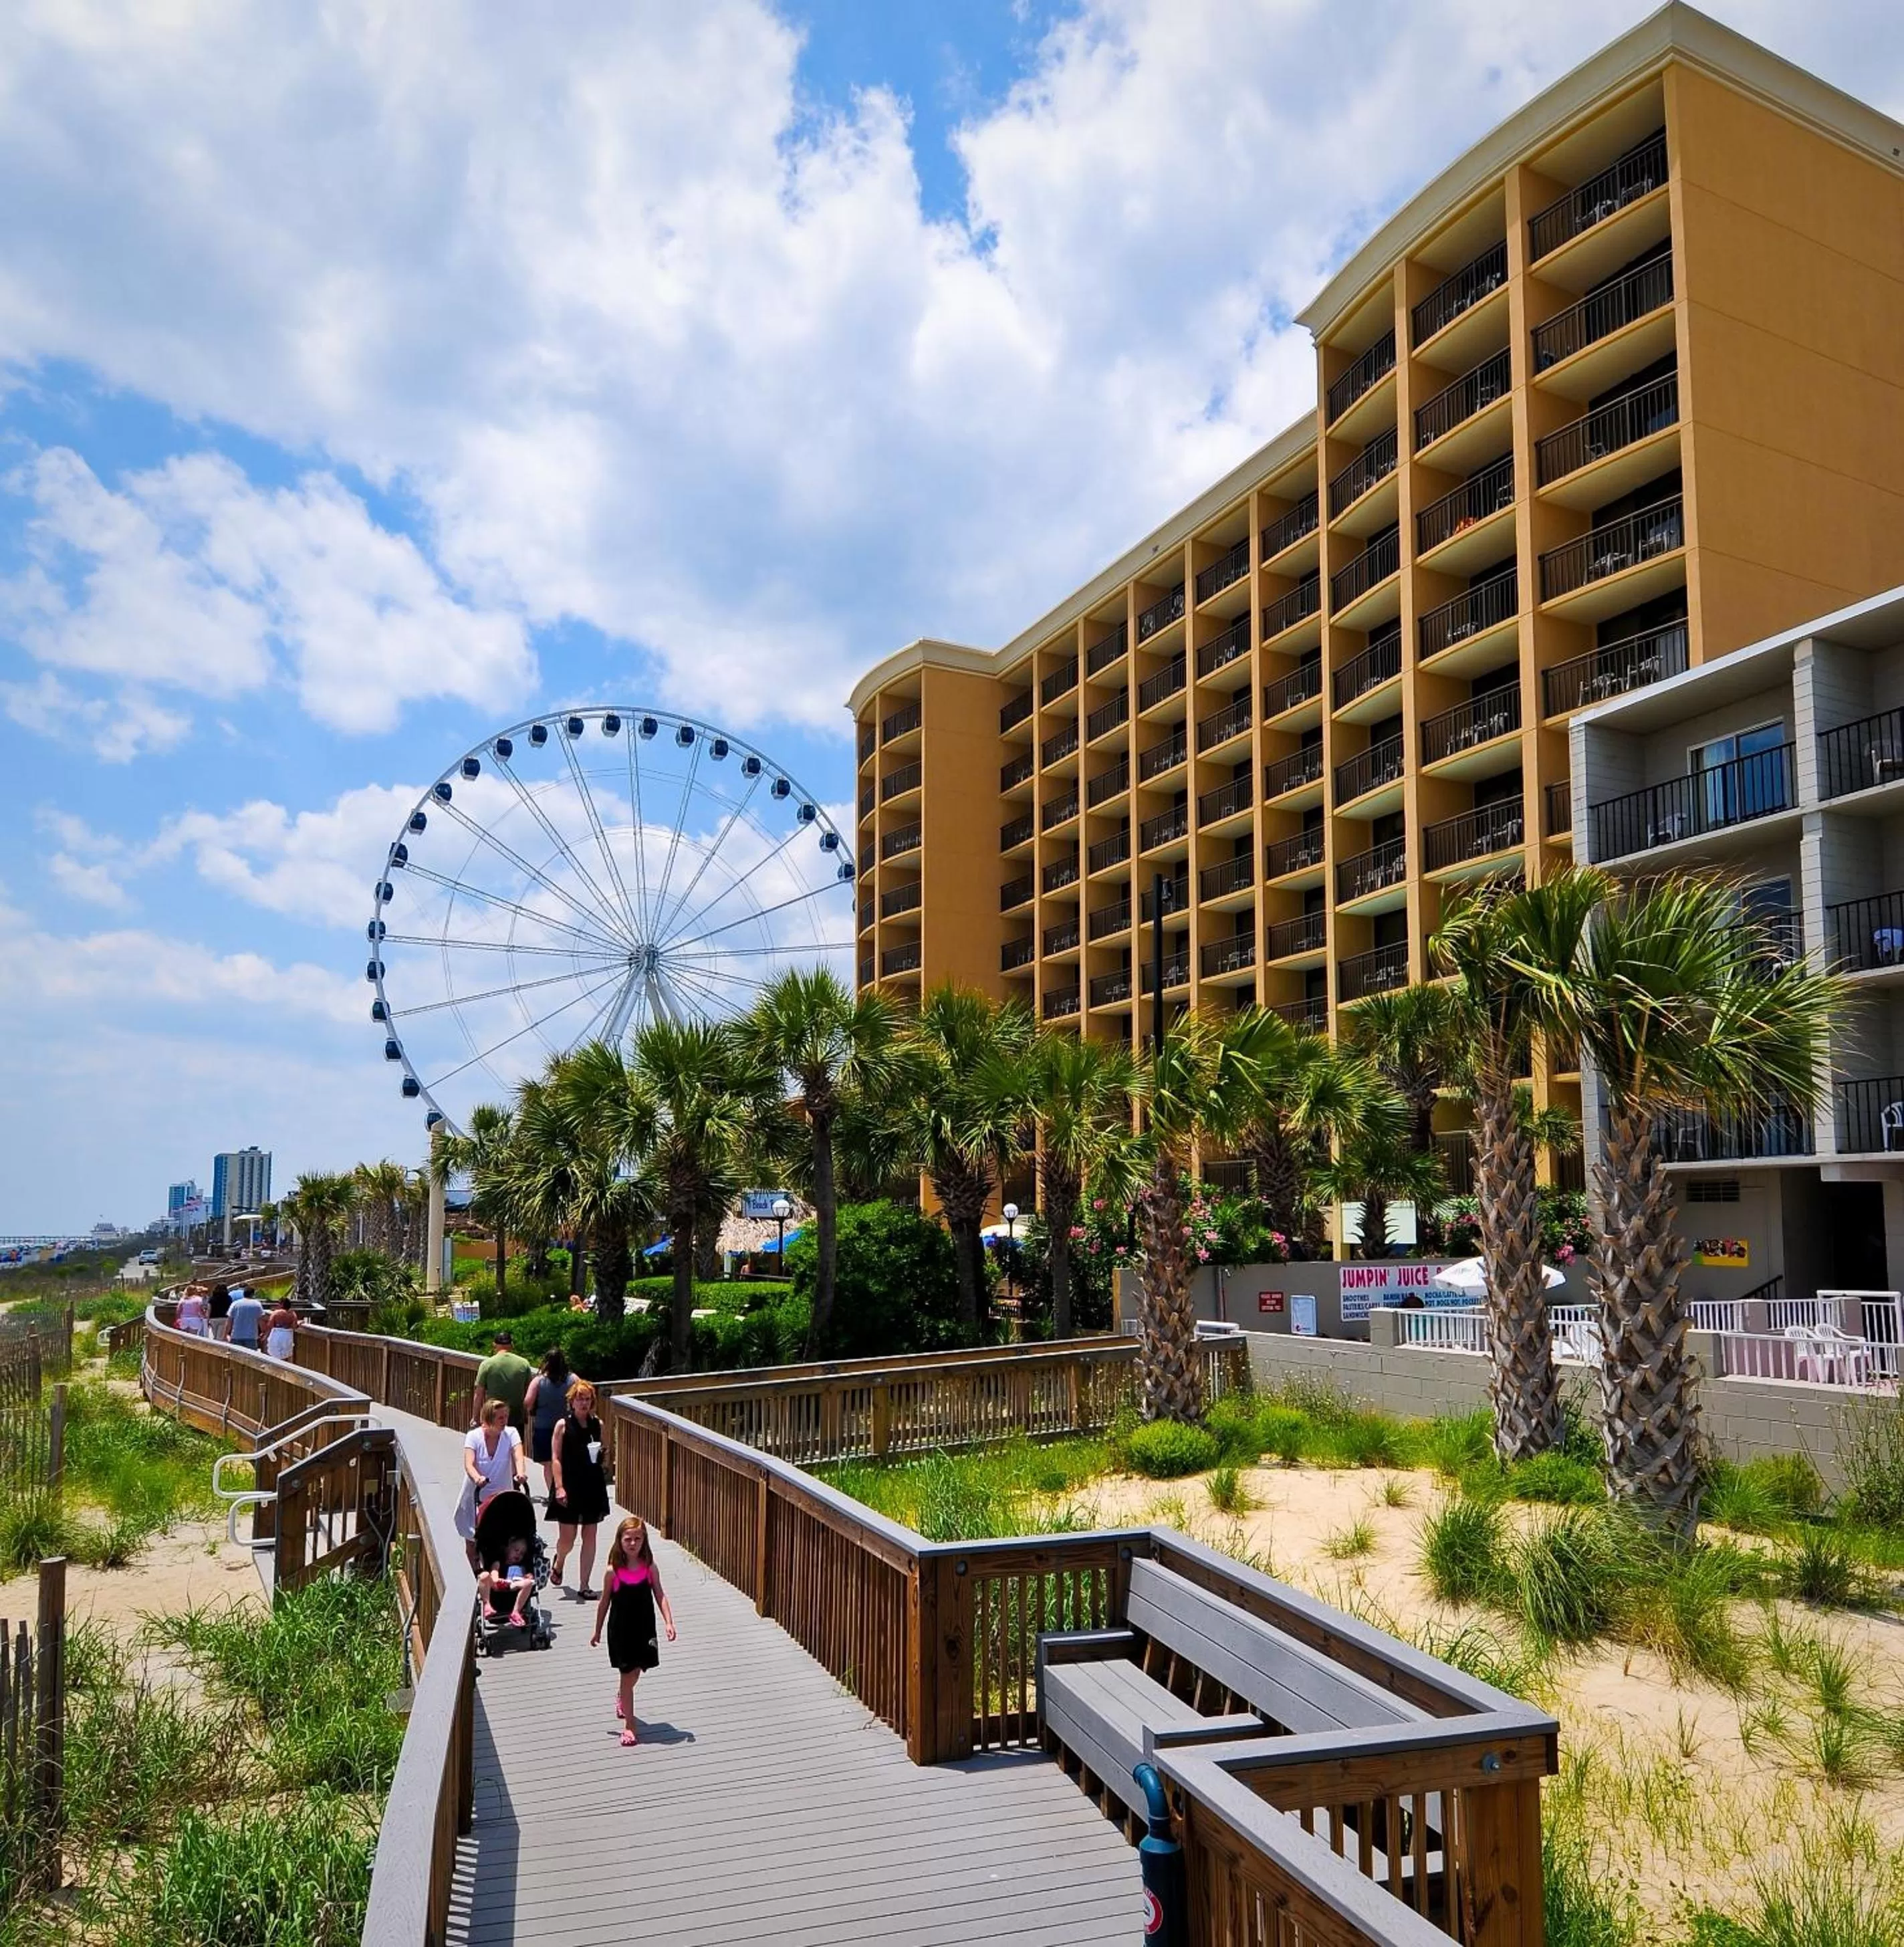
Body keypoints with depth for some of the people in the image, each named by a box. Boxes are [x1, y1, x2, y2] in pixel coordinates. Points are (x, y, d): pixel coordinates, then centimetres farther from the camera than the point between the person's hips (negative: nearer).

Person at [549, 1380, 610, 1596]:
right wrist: (559, 1487, -14)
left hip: (593, 1486, 4)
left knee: (589, 1537, 3)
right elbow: (556, 1459, -7)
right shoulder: (564, 1425, -5)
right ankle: (559, 1562, 35)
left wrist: (601, 1454, 1)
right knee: (567, 1539, 0)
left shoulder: (598, 1425, 6)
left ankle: (584, 1586, 10)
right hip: (569, 1487, -4)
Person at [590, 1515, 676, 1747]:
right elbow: (605, 1603, -1)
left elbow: (660, 1596, -3)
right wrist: (597, 1632, 7)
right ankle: (629, 1726, 7)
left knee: (634, 1674, 15)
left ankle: (621, 1697, 49)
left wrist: (669, 1622, -14)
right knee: (628, 1675, -1)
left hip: (644, 1629, 2)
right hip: (621, 1630, -2)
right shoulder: (613, 1572, -11)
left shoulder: (650, 1568, -6)